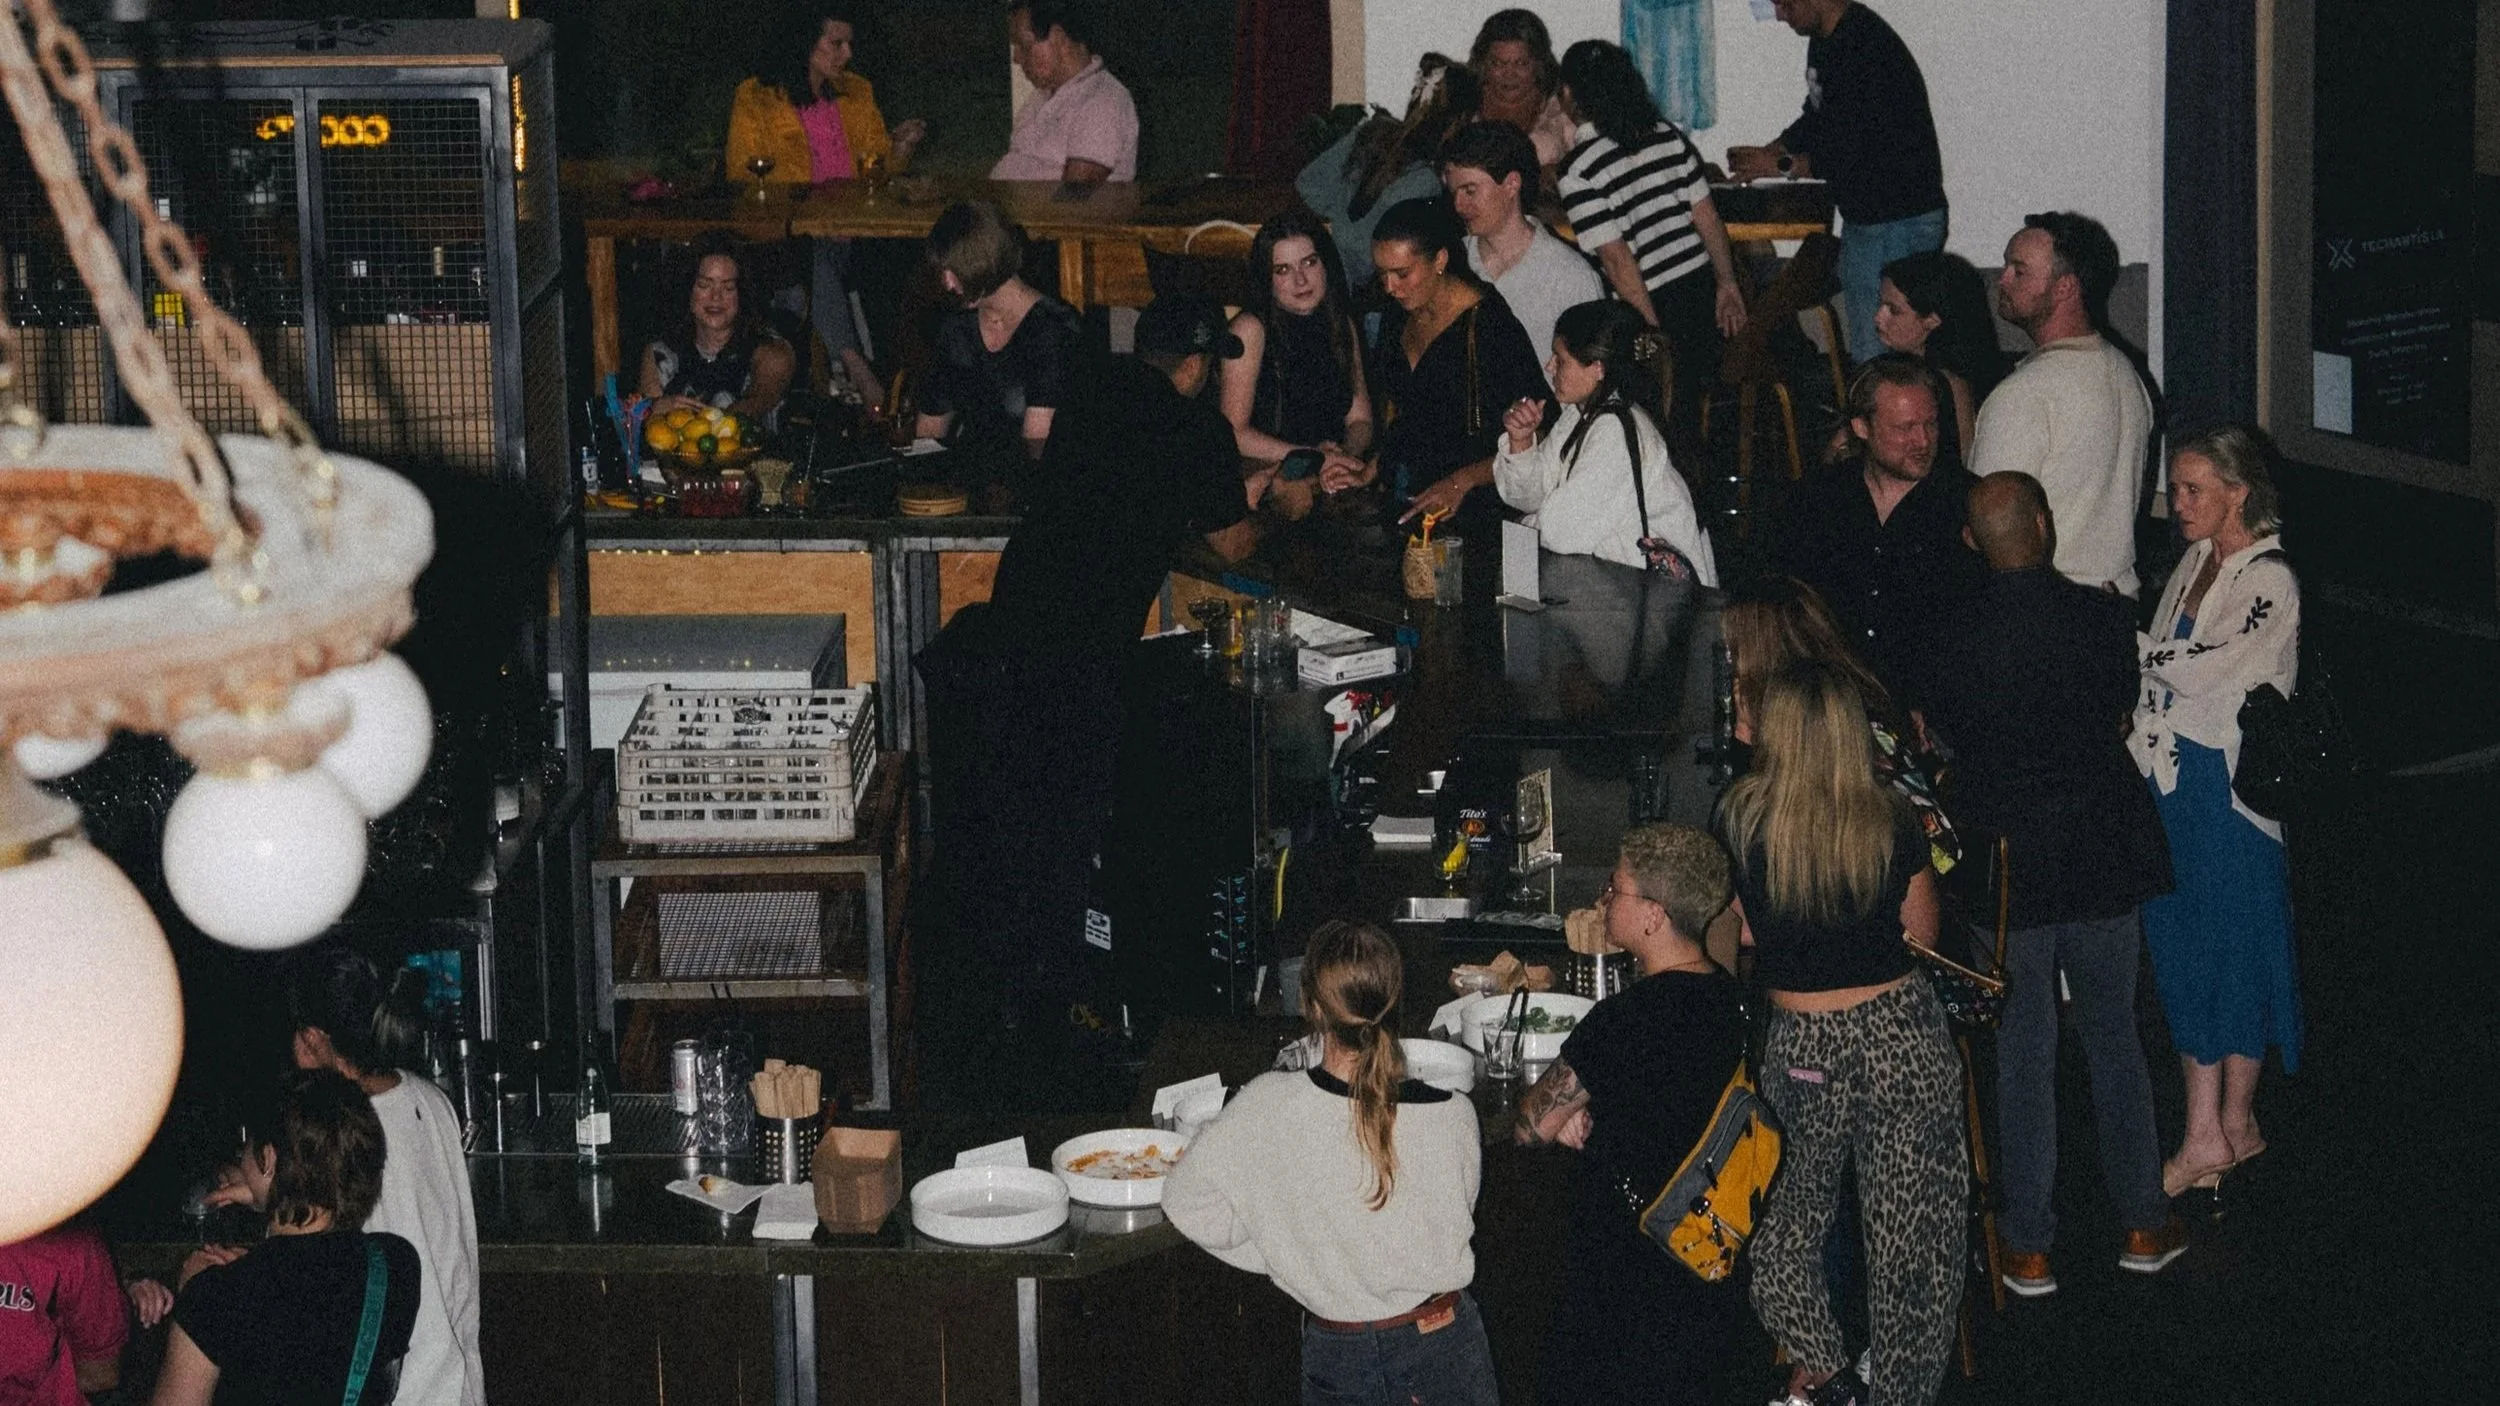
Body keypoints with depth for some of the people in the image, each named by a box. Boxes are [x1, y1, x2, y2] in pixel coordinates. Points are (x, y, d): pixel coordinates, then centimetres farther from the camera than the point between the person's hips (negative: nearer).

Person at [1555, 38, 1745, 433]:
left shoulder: (1577, 171, -13)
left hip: (1656, 304, -6)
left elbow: (1618, 260, -15)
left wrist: (1652, 331, -12)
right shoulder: (1667, 135, 4)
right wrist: (1727, 285, 13)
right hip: (1702, 286, 6)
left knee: (1673, 420, 5)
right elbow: (1708, 217, 6)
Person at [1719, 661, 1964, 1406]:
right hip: (1904, 1032, 0)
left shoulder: (1741, 819, -9)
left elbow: (1739, 933, 0)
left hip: (1801, 1050, 0)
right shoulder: (1890, 823, -8)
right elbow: (1923, 933, 4)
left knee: (1785, 1215, 22)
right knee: (1909, 1229, 11)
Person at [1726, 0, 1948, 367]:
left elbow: (1866, 154, -25)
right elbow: (1817, 120, 23)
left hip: (1900, 223, -10)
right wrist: (1767, 152, 6)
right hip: (1864, 219, 10)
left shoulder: (1867, 51, -23)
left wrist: (1782, 165, -17)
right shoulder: (1825, 41, 9)